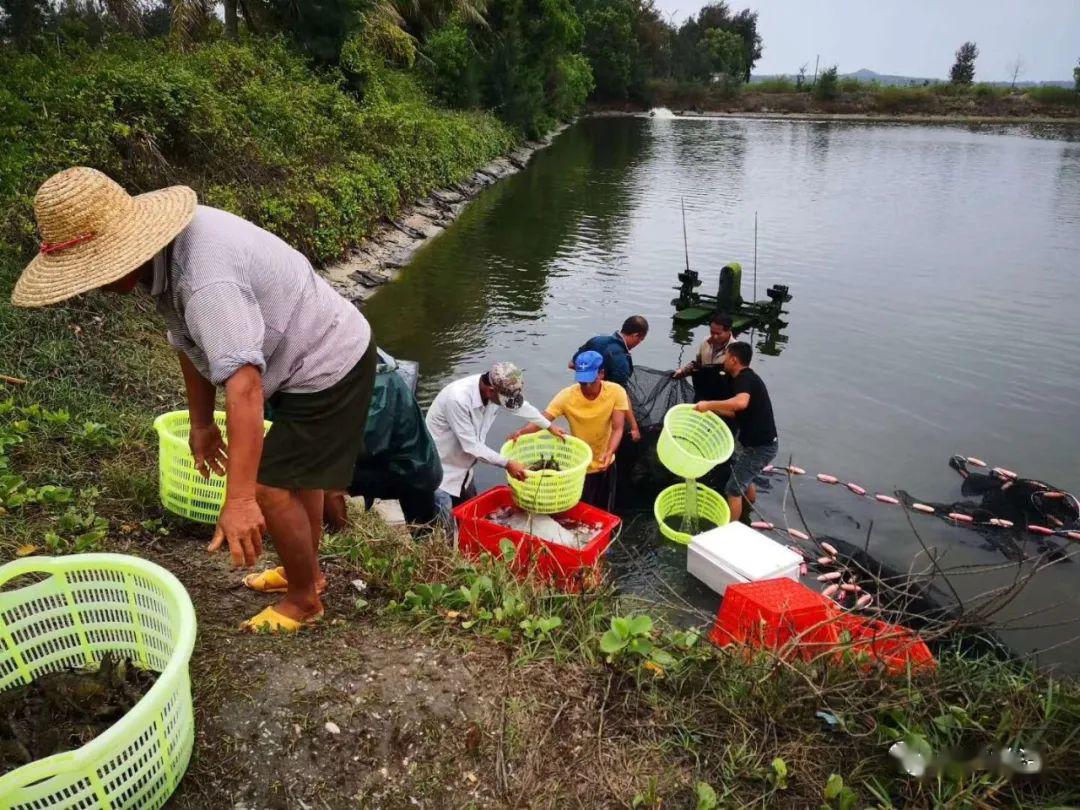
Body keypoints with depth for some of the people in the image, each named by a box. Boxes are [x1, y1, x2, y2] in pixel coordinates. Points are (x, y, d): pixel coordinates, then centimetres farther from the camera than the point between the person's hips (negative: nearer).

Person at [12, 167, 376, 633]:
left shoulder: (206, 282, -34)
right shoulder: (166, 248, -3)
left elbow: (243, 388, -42)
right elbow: (190, 343, 6)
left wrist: (239, 500, -44)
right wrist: (201, 424, 13)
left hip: (329, 368, -10)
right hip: (311, 355, 10)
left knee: (271, 489, -4)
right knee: (295, 473, 23)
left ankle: (304, 600, 19)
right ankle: (307, 572, 42)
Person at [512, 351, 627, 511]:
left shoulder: (616, 392, -17)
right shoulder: (567, 396, -20)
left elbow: (618, 429, -21)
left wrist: (609, 452, -40)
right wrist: (521, 432, -43)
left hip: (605, 464, 2)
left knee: (604, 513, 20)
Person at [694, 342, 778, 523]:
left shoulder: (745, 378, -21)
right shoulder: (747, 377, 12)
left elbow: (741, 403, -44)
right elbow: (737, 413, 19)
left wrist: (709, 404, -36)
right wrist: (712, 409, 14)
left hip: (760, 446, -11)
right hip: (756, 441, 11)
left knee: (733, 489, -2)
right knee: (744, 479, 31)